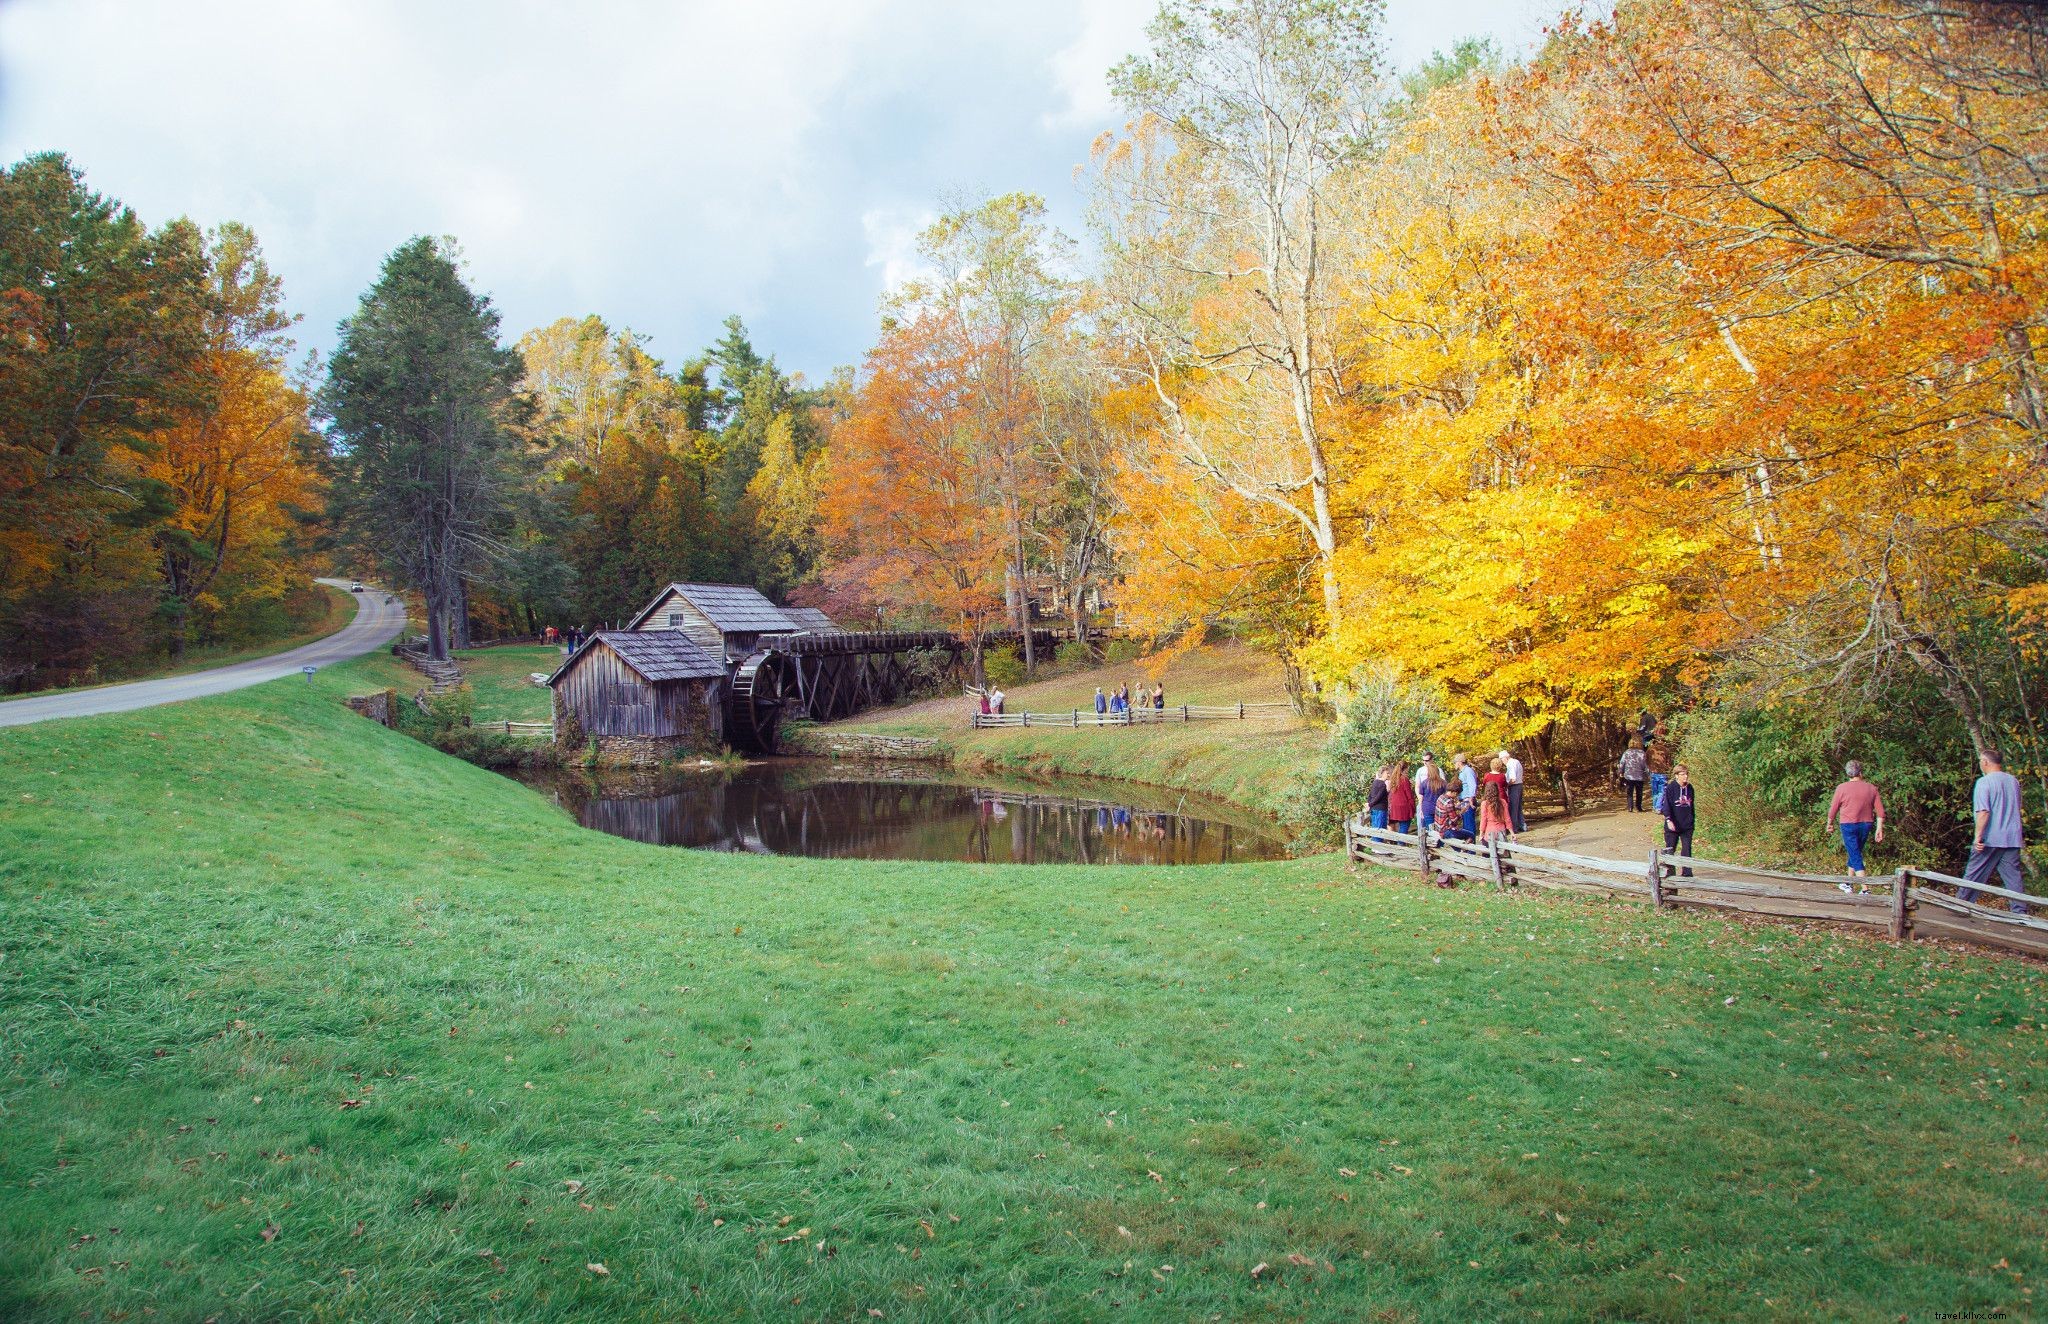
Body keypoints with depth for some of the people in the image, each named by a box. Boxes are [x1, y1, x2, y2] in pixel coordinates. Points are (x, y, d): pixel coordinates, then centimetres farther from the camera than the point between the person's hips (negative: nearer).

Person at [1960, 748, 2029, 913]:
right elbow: (2016, 809, 23)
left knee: (1973, 875, 5)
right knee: (2013, 877, 5)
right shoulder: (2014, 781, 9)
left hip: (1989, 839, -5)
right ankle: (2020, 914, 2)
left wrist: (1978, 836, -18)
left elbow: (1983, 812, -21)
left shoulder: (1984, 782, -12)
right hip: (2012, 839, 6)